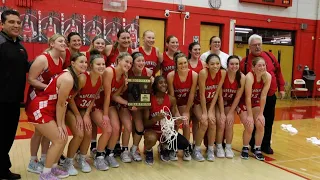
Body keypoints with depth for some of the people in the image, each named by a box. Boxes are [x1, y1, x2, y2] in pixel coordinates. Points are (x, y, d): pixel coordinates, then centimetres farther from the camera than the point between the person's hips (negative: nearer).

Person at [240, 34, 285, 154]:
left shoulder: (270, 57, 4)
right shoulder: (245, 62, -9)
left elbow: (278, 72, 12)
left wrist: (281, 88, 10)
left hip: (270, 97, 4)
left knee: (268, 122, 12)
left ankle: (266, 145, 27)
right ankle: (254, 145, 24)